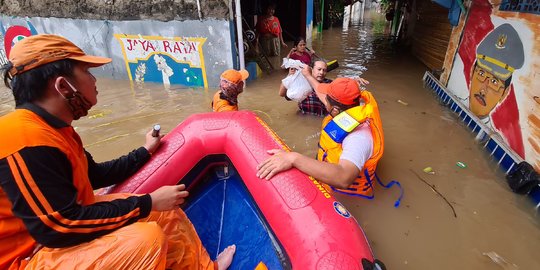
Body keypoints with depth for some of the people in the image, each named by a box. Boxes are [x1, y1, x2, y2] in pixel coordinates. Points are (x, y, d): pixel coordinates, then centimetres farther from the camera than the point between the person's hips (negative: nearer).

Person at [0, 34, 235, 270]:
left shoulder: (54, 128, 5)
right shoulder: (26, 141, -28)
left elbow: (93, 175, 14)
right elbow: (61, 227, -29)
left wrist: (145, 152, 21)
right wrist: (148, 203, -24)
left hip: (69, 221, 9)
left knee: (166, 211, 3)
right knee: (147, 239, -29)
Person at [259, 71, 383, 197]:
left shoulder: (359, 136, -35)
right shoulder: (347, 110, -10)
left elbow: (343, 179, -51)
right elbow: (322, 93, 11)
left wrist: (294, 158, -54)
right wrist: (308, 75, 26)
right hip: (328, 178, 7)